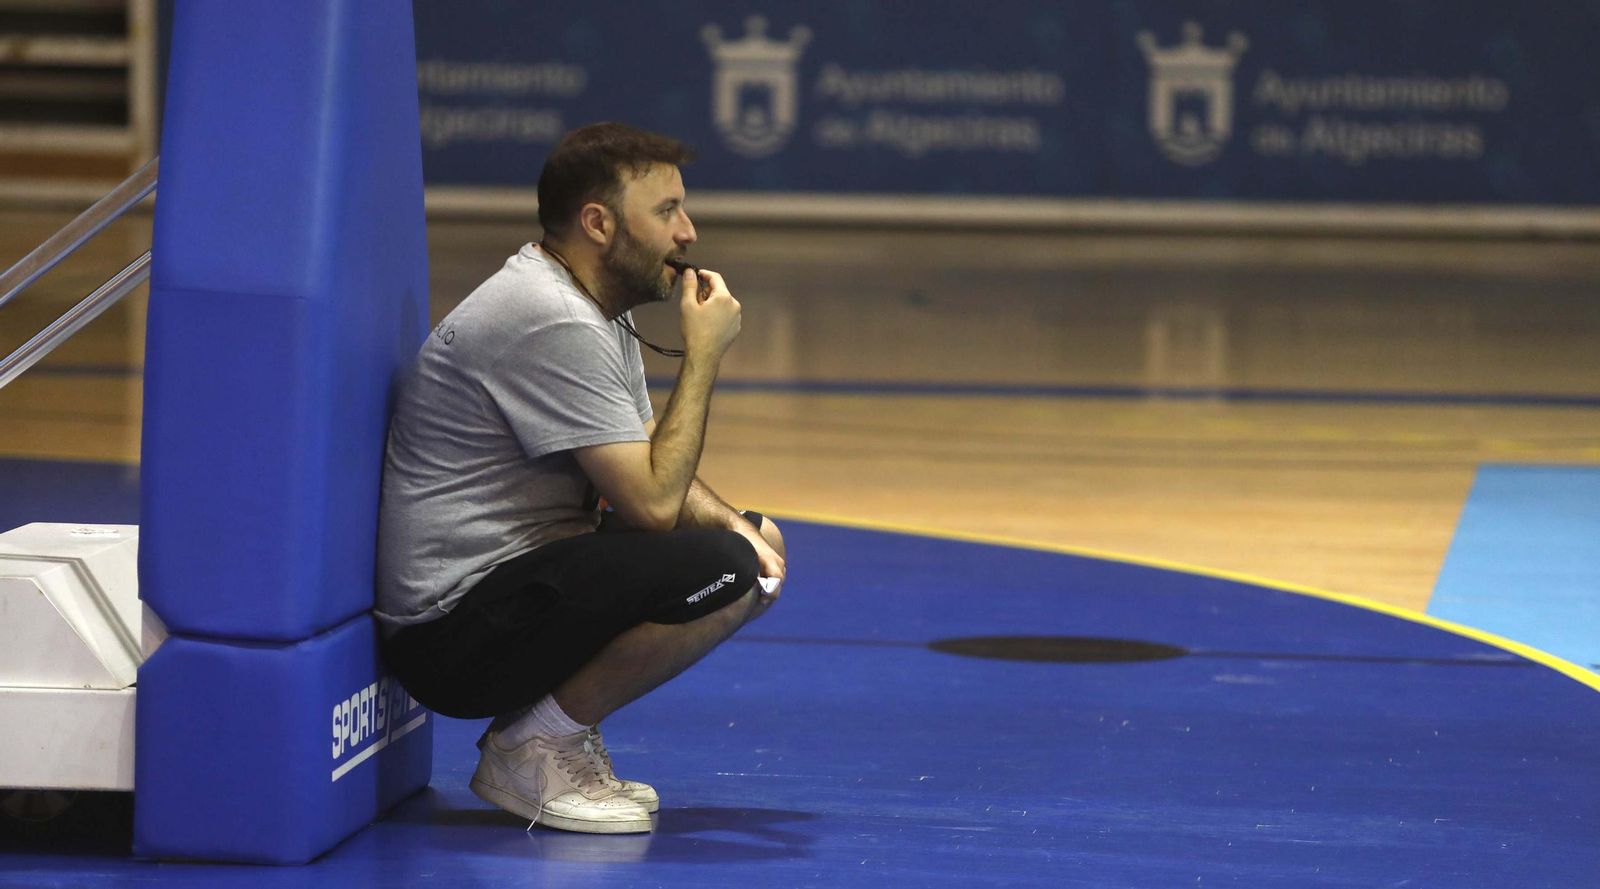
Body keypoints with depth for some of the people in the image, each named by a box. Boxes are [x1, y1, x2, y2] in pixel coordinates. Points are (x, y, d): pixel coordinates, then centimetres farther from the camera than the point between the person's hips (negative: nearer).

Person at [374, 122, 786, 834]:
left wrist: (730, 523, -2)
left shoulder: (596, 311, 13)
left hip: (515, 580, 11)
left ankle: (546, 728, 9)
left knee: (753, 542, 15)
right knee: (720, 568, -25)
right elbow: (651, 501, -22)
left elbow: (653, 468, 19)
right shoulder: (551, 323, -20)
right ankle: (535, 746, -7)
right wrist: (703, 353, -13)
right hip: (455, 634, -11)